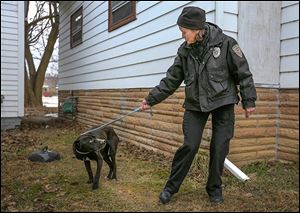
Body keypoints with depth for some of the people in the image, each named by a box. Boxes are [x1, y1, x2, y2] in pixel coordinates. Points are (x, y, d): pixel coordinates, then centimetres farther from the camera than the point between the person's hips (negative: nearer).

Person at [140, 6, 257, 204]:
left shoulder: (225, 43, -9)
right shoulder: (184, 50, 1)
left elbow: (243, 73, -3)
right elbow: (171, 80, 5)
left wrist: (249, 100, -3)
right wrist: (151, 99, 4)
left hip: (222, 103, -1)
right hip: (195, 105, 2)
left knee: (219, 148, 2)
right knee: (189, 146, -4)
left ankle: (214, 188, 23)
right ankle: (171, 187, 12)